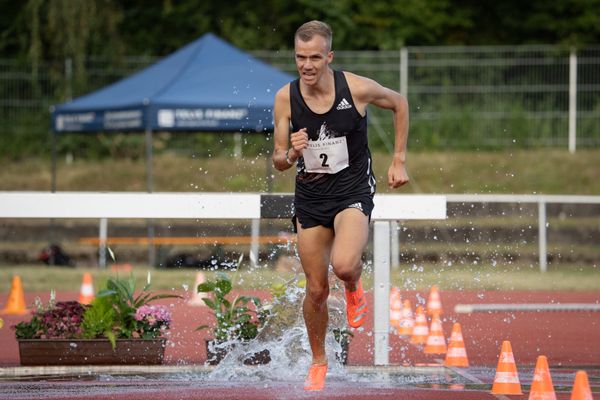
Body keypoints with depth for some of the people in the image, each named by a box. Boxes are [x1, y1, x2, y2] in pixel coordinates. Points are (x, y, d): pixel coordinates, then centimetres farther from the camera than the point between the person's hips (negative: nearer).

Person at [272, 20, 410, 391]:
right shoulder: (286, 98, -8)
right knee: (316, 290, 6)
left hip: (353, 191, -3)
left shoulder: (357, 89, -15)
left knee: (343, 265, -29)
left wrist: (399, 161, 4)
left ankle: (355, 288, 9)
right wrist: (291, 155, -25)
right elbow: (279, 161, 0)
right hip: (310, 196, 3)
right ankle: (319, 362, 29)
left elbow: (399, 102, 6)